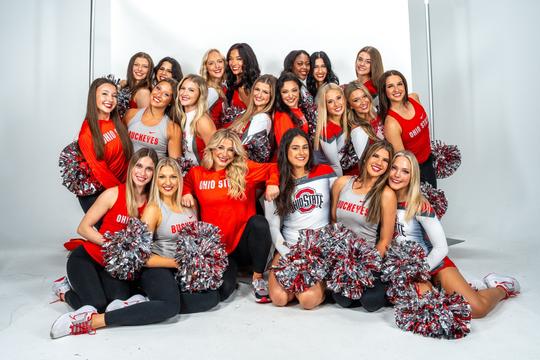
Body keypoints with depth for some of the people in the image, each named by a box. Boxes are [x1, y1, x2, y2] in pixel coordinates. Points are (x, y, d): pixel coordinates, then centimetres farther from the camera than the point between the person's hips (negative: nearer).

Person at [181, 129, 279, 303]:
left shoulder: (246, 169, 2)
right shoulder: (196, 173, 7)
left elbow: (273, 168, 9)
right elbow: (185, 183, 27)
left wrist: (272, 183, -12)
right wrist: (186, 193, 5)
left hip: (244, 241, 0)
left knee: (259, 222, -34)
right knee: (221, 290, -25)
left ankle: (257, 277, -11)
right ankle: (231, 270, 15)